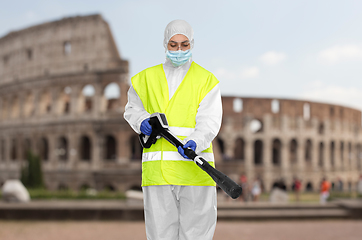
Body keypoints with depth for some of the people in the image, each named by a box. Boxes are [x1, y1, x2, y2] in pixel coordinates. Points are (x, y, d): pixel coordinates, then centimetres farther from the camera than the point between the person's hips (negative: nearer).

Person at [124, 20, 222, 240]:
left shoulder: (207, 80, 6)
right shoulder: (147, 78, 14)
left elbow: (209, 122, -5)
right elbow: (132, 108, 26)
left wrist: (194, 143, -25)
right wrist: (141, 120, 3)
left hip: (195, 166, -2)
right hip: (157, 169, 2)